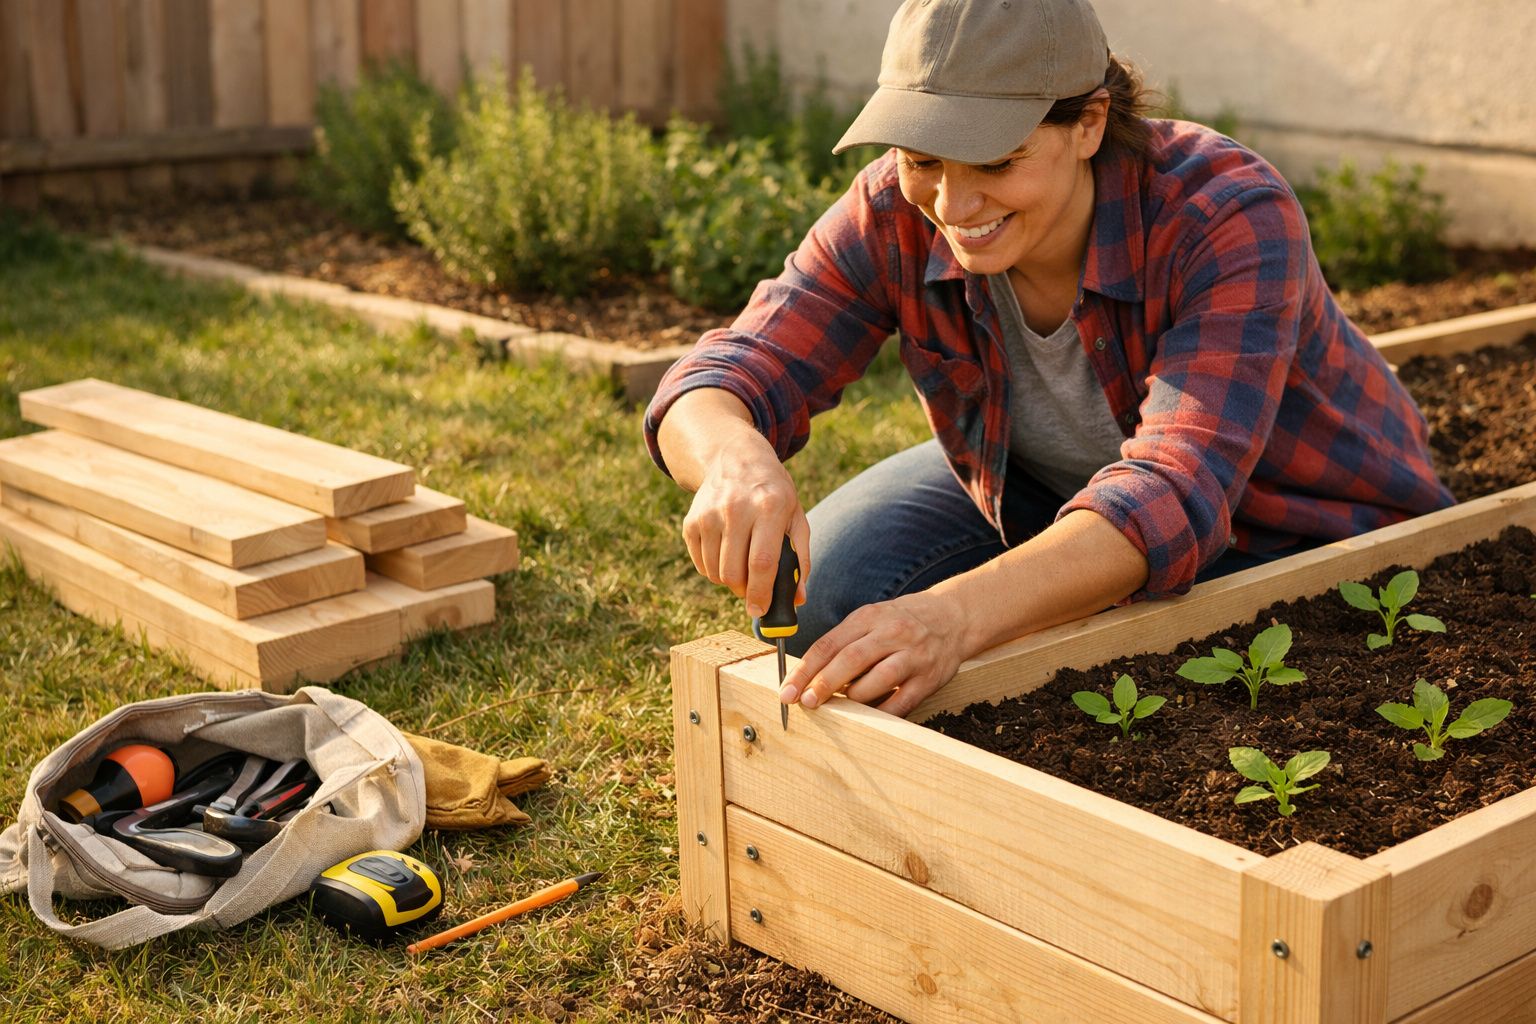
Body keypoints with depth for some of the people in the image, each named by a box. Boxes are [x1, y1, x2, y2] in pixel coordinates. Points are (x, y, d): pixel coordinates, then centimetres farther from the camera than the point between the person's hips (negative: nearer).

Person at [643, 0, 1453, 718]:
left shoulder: (1231, 219, -35)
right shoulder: (897, 215, -22)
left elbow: (1173, 494, -47)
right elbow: (716, 388, -28)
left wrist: (955, 615, -64)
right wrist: (738, 465, -54)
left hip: (1293, 533, -3)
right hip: (1043, 489, 4)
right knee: (827, 588, -18)